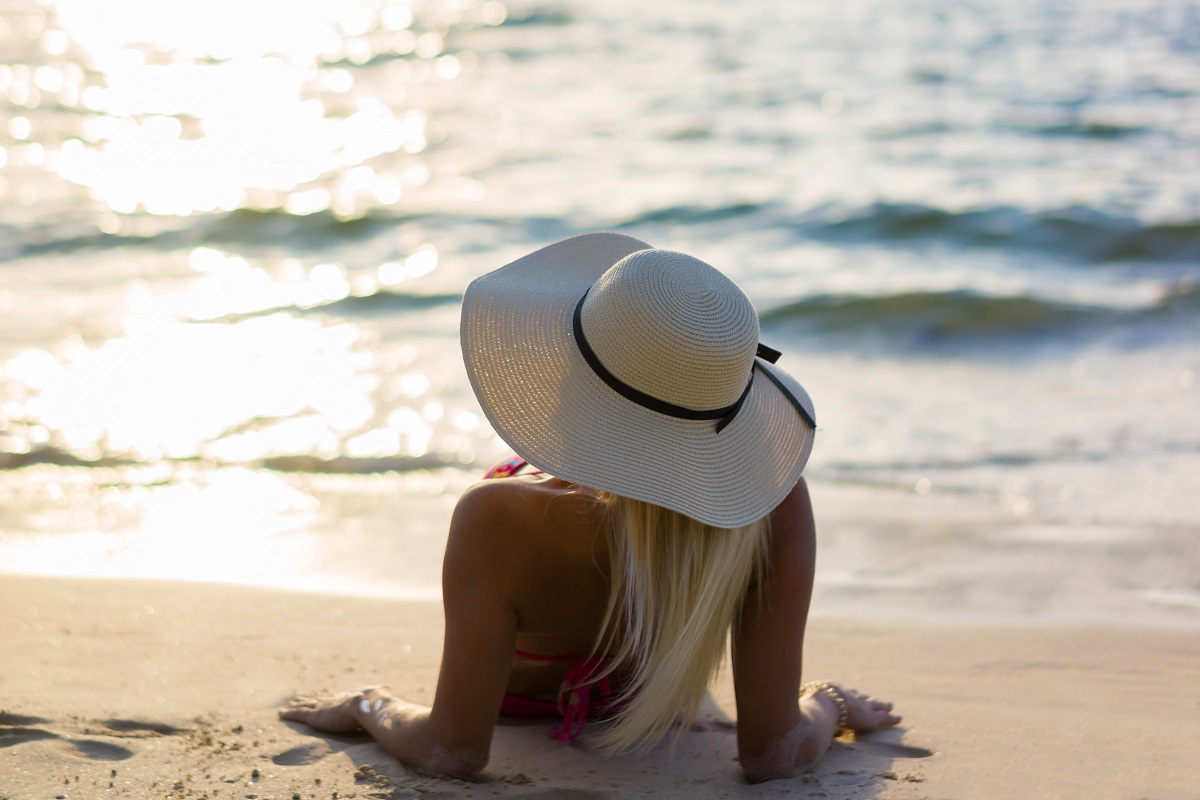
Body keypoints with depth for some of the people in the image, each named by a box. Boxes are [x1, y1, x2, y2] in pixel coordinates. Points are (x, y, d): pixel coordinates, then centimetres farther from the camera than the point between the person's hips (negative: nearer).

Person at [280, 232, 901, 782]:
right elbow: (772, 756, -34)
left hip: (522, 696, -1)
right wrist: (826, 706, -12)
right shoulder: (778, 503, -41)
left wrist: (364, 707, -16)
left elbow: (453, 753, -36)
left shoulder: (499, 522, -48)